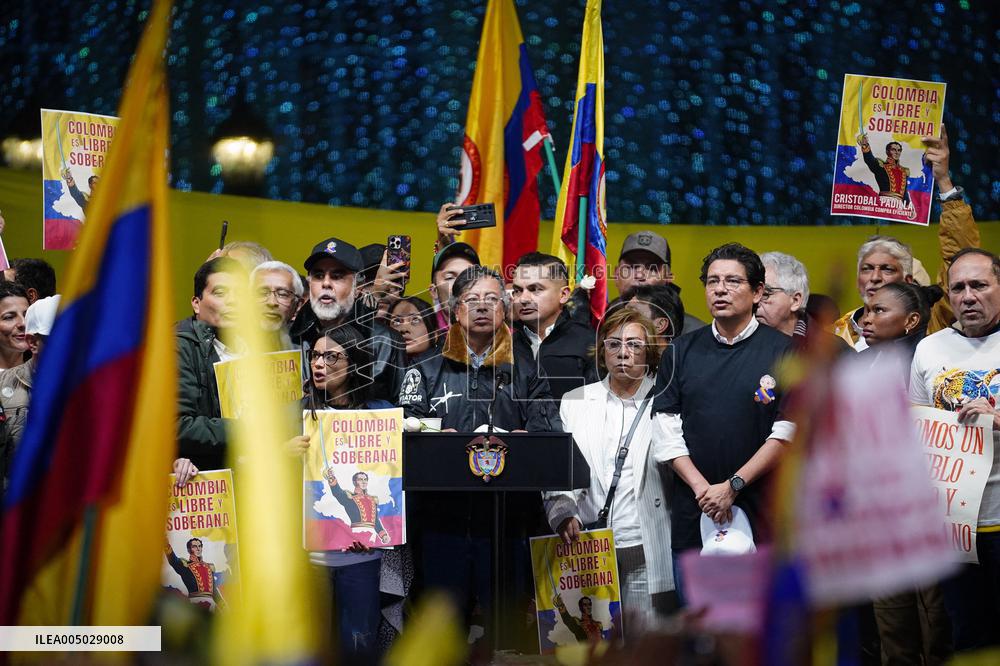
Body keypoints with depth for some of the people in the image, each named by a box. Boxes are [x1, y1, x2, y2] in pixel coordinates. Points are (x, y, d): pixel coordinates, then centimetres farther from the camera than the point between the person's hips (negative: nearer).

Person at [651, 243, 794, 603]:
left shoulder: (783, 352, 0)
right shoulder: (681, 352, 10)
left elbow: (787, 432, -5)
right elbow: (666, 428, 5)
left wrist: (733, 485, -11)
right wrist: (702, 487, -8)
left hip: (760, 511, -3)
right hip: (692, 513, 3)